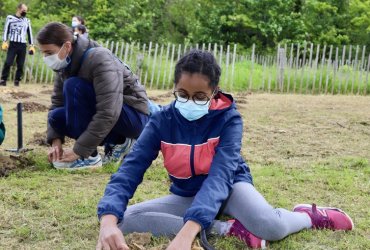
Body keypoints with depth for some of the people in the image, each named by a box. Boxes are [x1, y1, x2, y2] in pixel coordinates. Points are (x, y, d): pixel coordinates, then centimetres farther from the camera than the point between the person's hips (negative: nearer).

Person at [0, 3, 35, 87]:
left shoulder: (27, 21, 16)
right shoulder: (10, 18, 7)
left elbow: (30, 34, 18)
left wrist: (31, 46, 10)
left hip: (23, 45, 3)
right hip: (13, 44, -3)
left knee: (20, 64, -1)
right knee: (8, 62, -10)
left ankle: (17, 80, 7)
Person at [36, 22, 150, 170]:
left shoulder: (99, 60, -26)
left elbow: (109, 114, -33)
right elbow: (57, 102, 5)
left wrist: (79, 151, -29)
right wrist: (56, 140, -11)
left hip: (135, 117, -9)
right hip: (109, 119, 9)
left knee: (73, 86, -24)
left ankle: (88, 157, -17)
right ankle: (117, 142, 2)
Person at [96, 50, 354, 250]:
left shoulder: (229, 119, -23)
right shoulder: (162, 121, -16)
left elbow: (220, 175, -38)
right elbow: (131, 169, -26)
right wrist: (108, 221, -46)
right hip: (186, 195, 4)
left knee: (270, 227, -38)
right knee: (124, 219, -24)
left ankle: (309, 216, -1)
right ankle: (228, 228, -24)